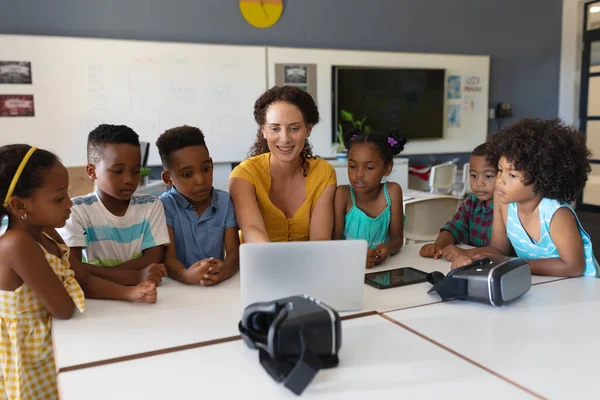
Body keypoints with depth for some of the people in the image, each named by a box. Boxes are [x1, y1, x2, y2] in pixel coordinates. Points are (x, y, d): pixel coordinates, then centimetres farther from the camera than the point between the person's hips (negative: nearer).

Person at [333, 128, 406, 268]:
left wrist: (388, 248, -24)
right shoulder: (343, 194, -9)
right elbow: (334, 240, -12)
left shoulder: (392, 192, -4)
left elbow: (397, 238, -1)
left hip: (381, 266, 0)